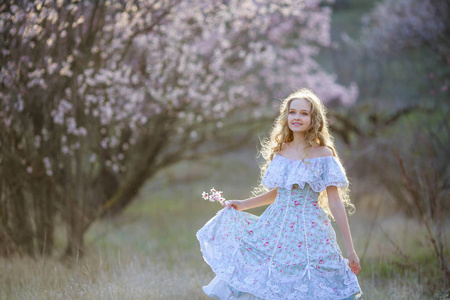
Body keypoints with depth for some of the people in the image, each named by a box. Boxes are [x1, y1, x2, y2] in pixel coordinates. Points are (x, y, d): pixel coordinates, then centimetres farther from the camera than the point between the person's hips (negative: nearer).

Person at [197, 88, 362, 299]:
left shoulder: (323, 155, -6)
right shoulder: (280, 151, 9)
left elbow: (335, 203, -6)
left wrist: (350, 249, -7)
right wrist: (243, 205, 16)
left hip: (308, 232, -4)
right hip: (275, 228, 4)